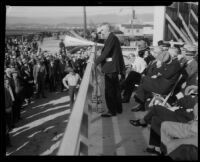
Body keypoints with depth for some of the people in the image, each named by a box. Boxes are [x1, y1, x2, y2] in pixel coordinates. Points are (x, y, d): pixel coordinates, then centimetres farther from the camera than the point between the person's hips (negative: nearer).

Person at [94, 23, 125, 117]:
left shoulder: (111, 38, -14)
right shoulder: (114, 38, 17)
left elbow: (105, 53, -21)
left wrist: (96, 62, -12)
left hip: (110, 69, -10)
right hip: (115, 69, 10)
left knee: (109, 91, -3)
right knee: (115, 90, 18)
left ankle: (112, 111, 5)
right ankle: (118, 109, 29)